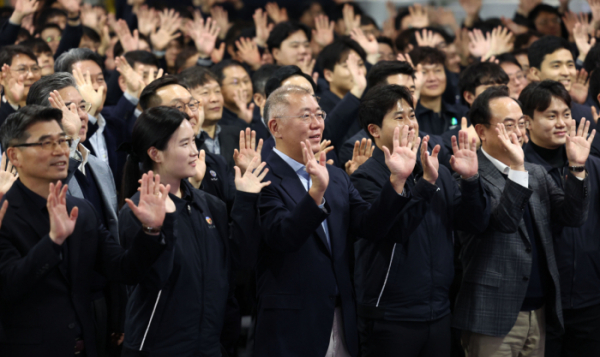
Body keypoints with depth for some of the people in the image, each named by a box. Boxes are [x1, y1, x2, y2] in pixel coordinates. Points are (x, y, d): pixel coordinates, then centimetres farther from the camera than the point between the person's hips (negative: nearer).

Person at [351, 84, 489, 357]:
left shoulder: (439, 173, 10)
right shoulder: (366, 177, -8)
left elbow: (476, 224, 7)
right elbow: (393, 229, -22)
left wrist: (470, 179, -8)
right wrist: (426, 183, -29)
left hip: (439, 313, 6)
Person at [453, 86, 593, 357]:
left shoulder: (537, 174, 14)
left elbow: (572, 217, 4)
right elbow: (502, 222, -21)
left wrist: (576, 168, -8)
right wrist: (516, 169, -30)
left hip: (538, 312, 6)